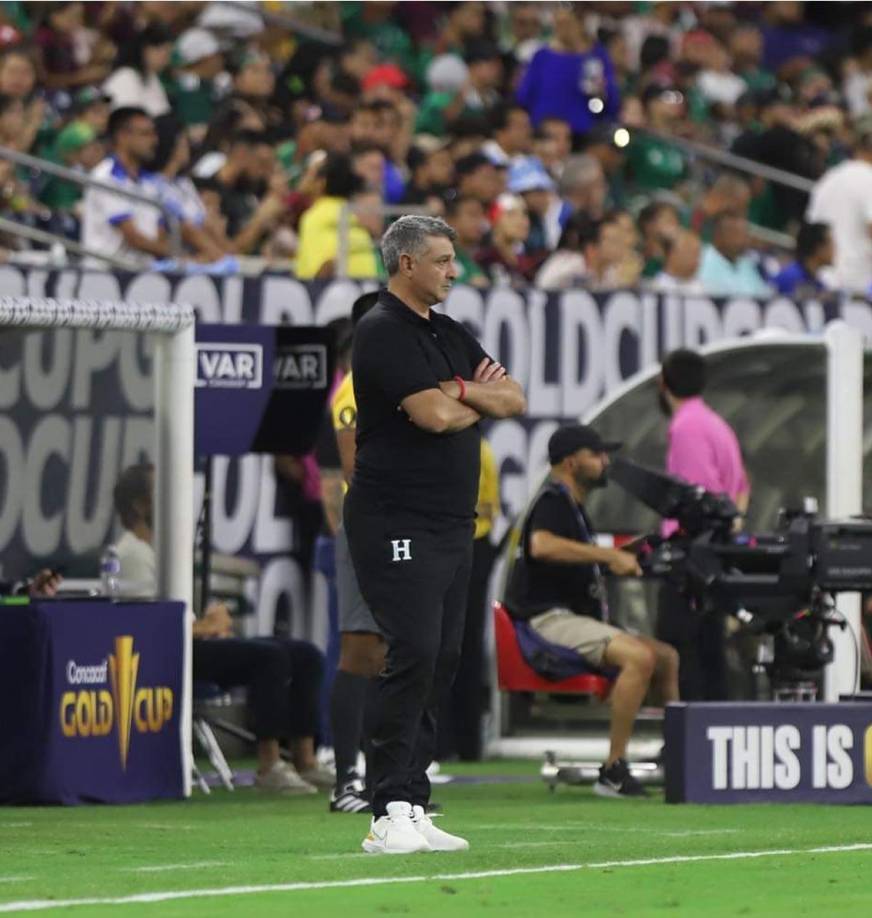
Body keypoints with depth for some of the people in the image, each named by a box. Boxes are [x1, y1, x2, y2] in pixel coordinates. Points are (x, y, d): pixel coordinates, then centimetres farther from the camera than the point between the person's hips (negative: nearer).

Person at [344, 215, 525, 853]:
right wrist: (483, 404, 2)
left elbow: (515, 399, 12)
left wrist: (464, 391, -8)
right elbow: (435, 414, -19)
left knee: (441, 661, 6)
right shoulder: (383, 333, -9)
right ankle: (391, 814, -18)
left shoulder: (451, 336, 19)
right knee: (414, 655, -17)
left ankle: (414, 810, 8)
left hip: (453, 525, 9)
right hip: (397, 526, -9)